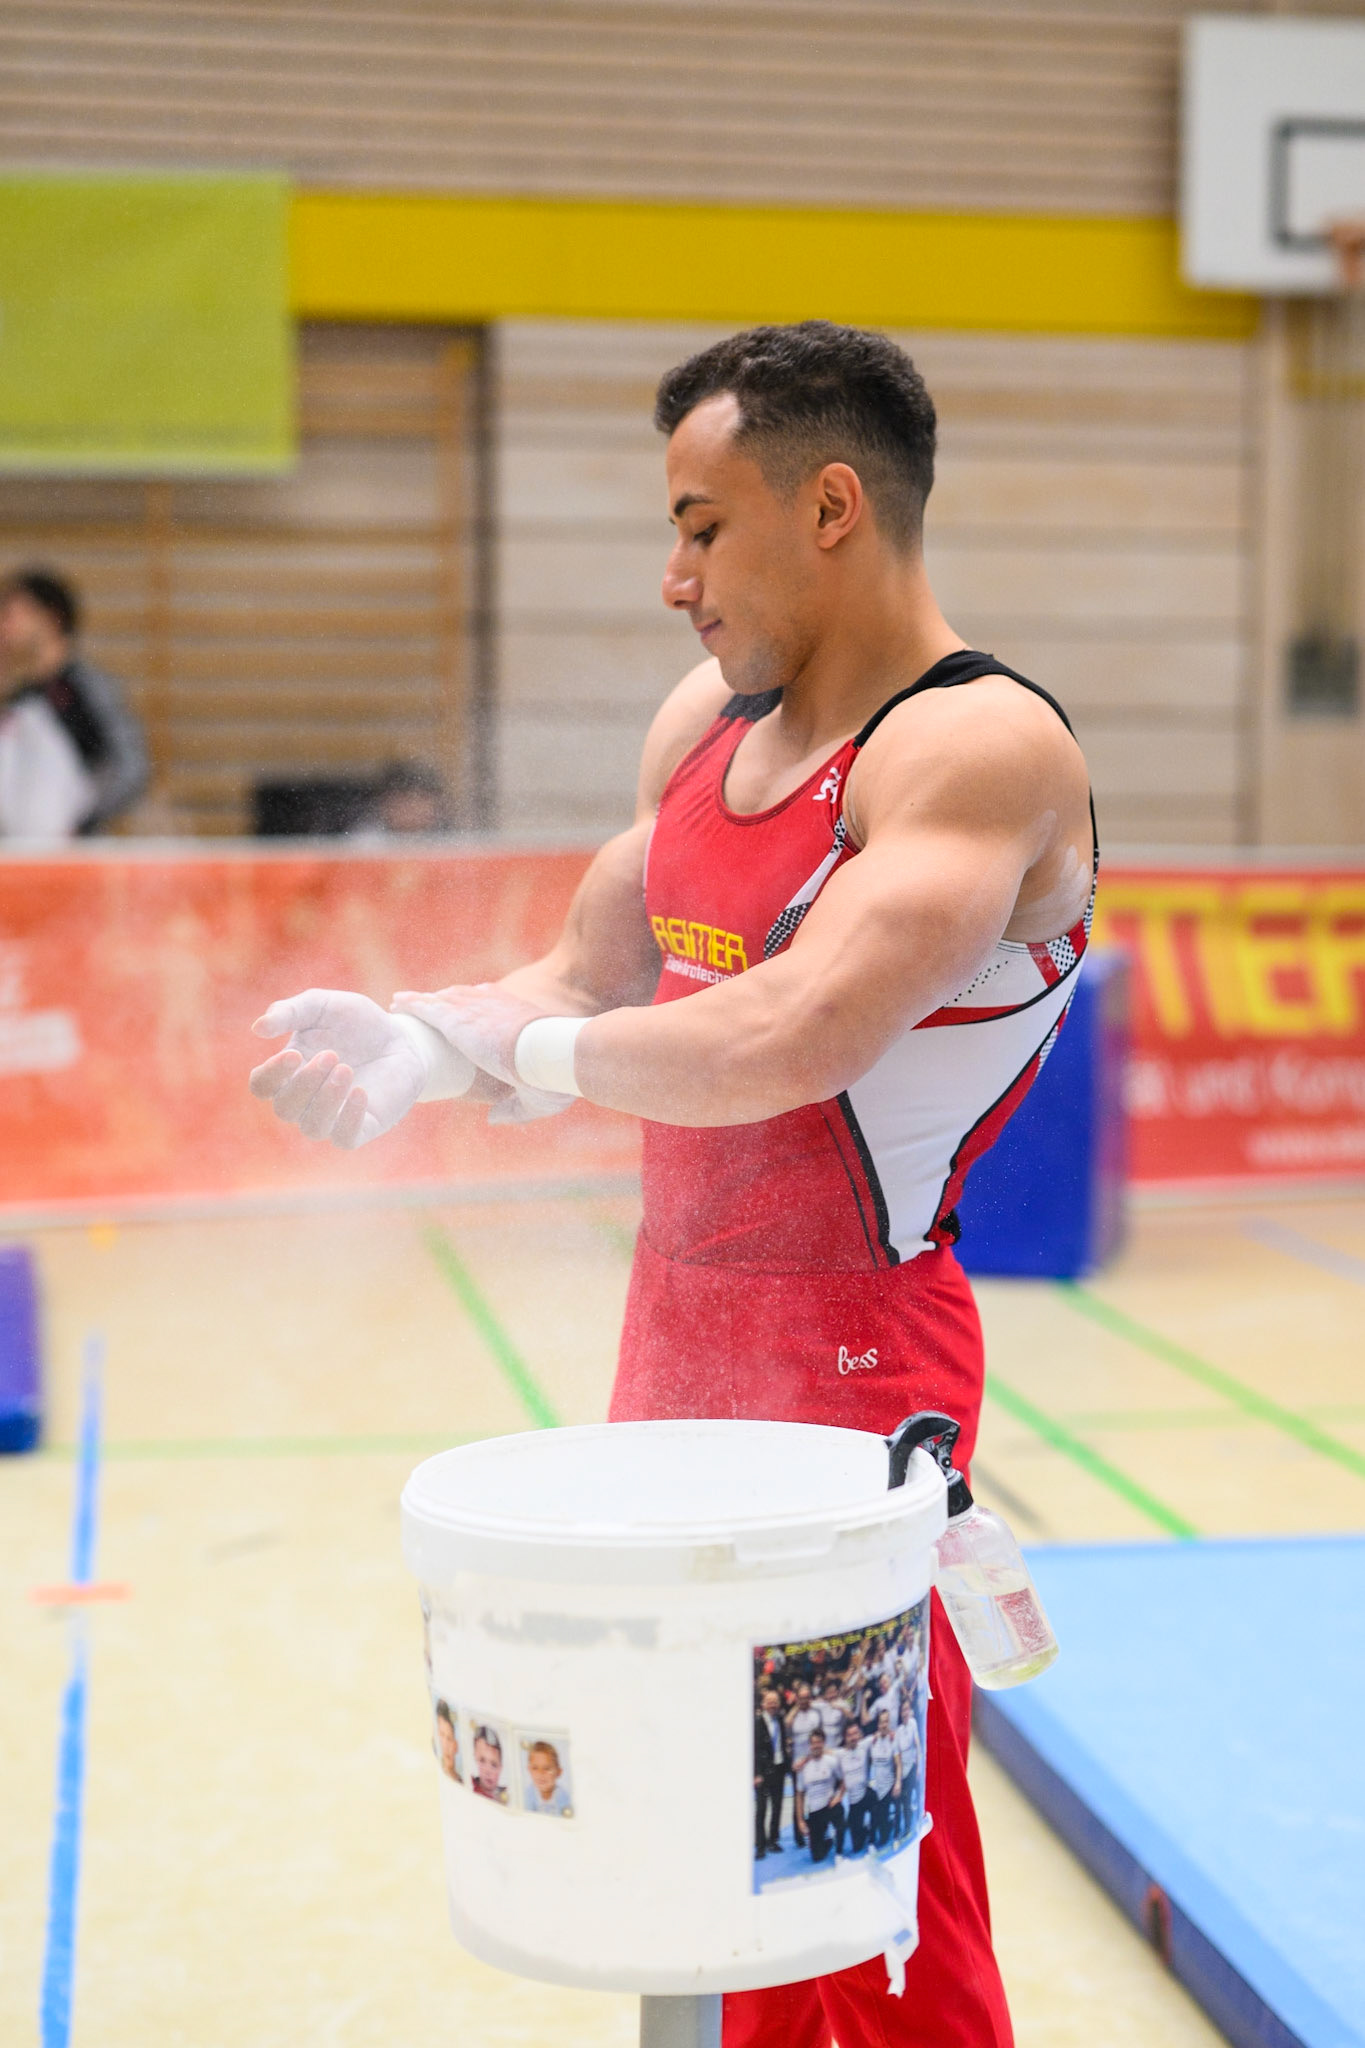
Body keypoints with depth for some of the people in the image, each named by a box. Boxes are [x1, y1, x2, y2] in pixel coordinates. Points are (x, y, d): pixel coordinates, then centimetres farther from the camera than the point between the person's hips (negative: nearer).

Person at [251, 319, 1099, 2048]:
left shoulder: (982, 745, -16)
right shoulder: (703, 723, 11)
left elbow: (786, 1042, -28)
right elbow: (583, 985, 16)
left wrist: (501, 1057, -15)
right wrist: (412, 1033, -4)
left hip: (849, 1363, -8)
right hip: (673, 1341, 8)